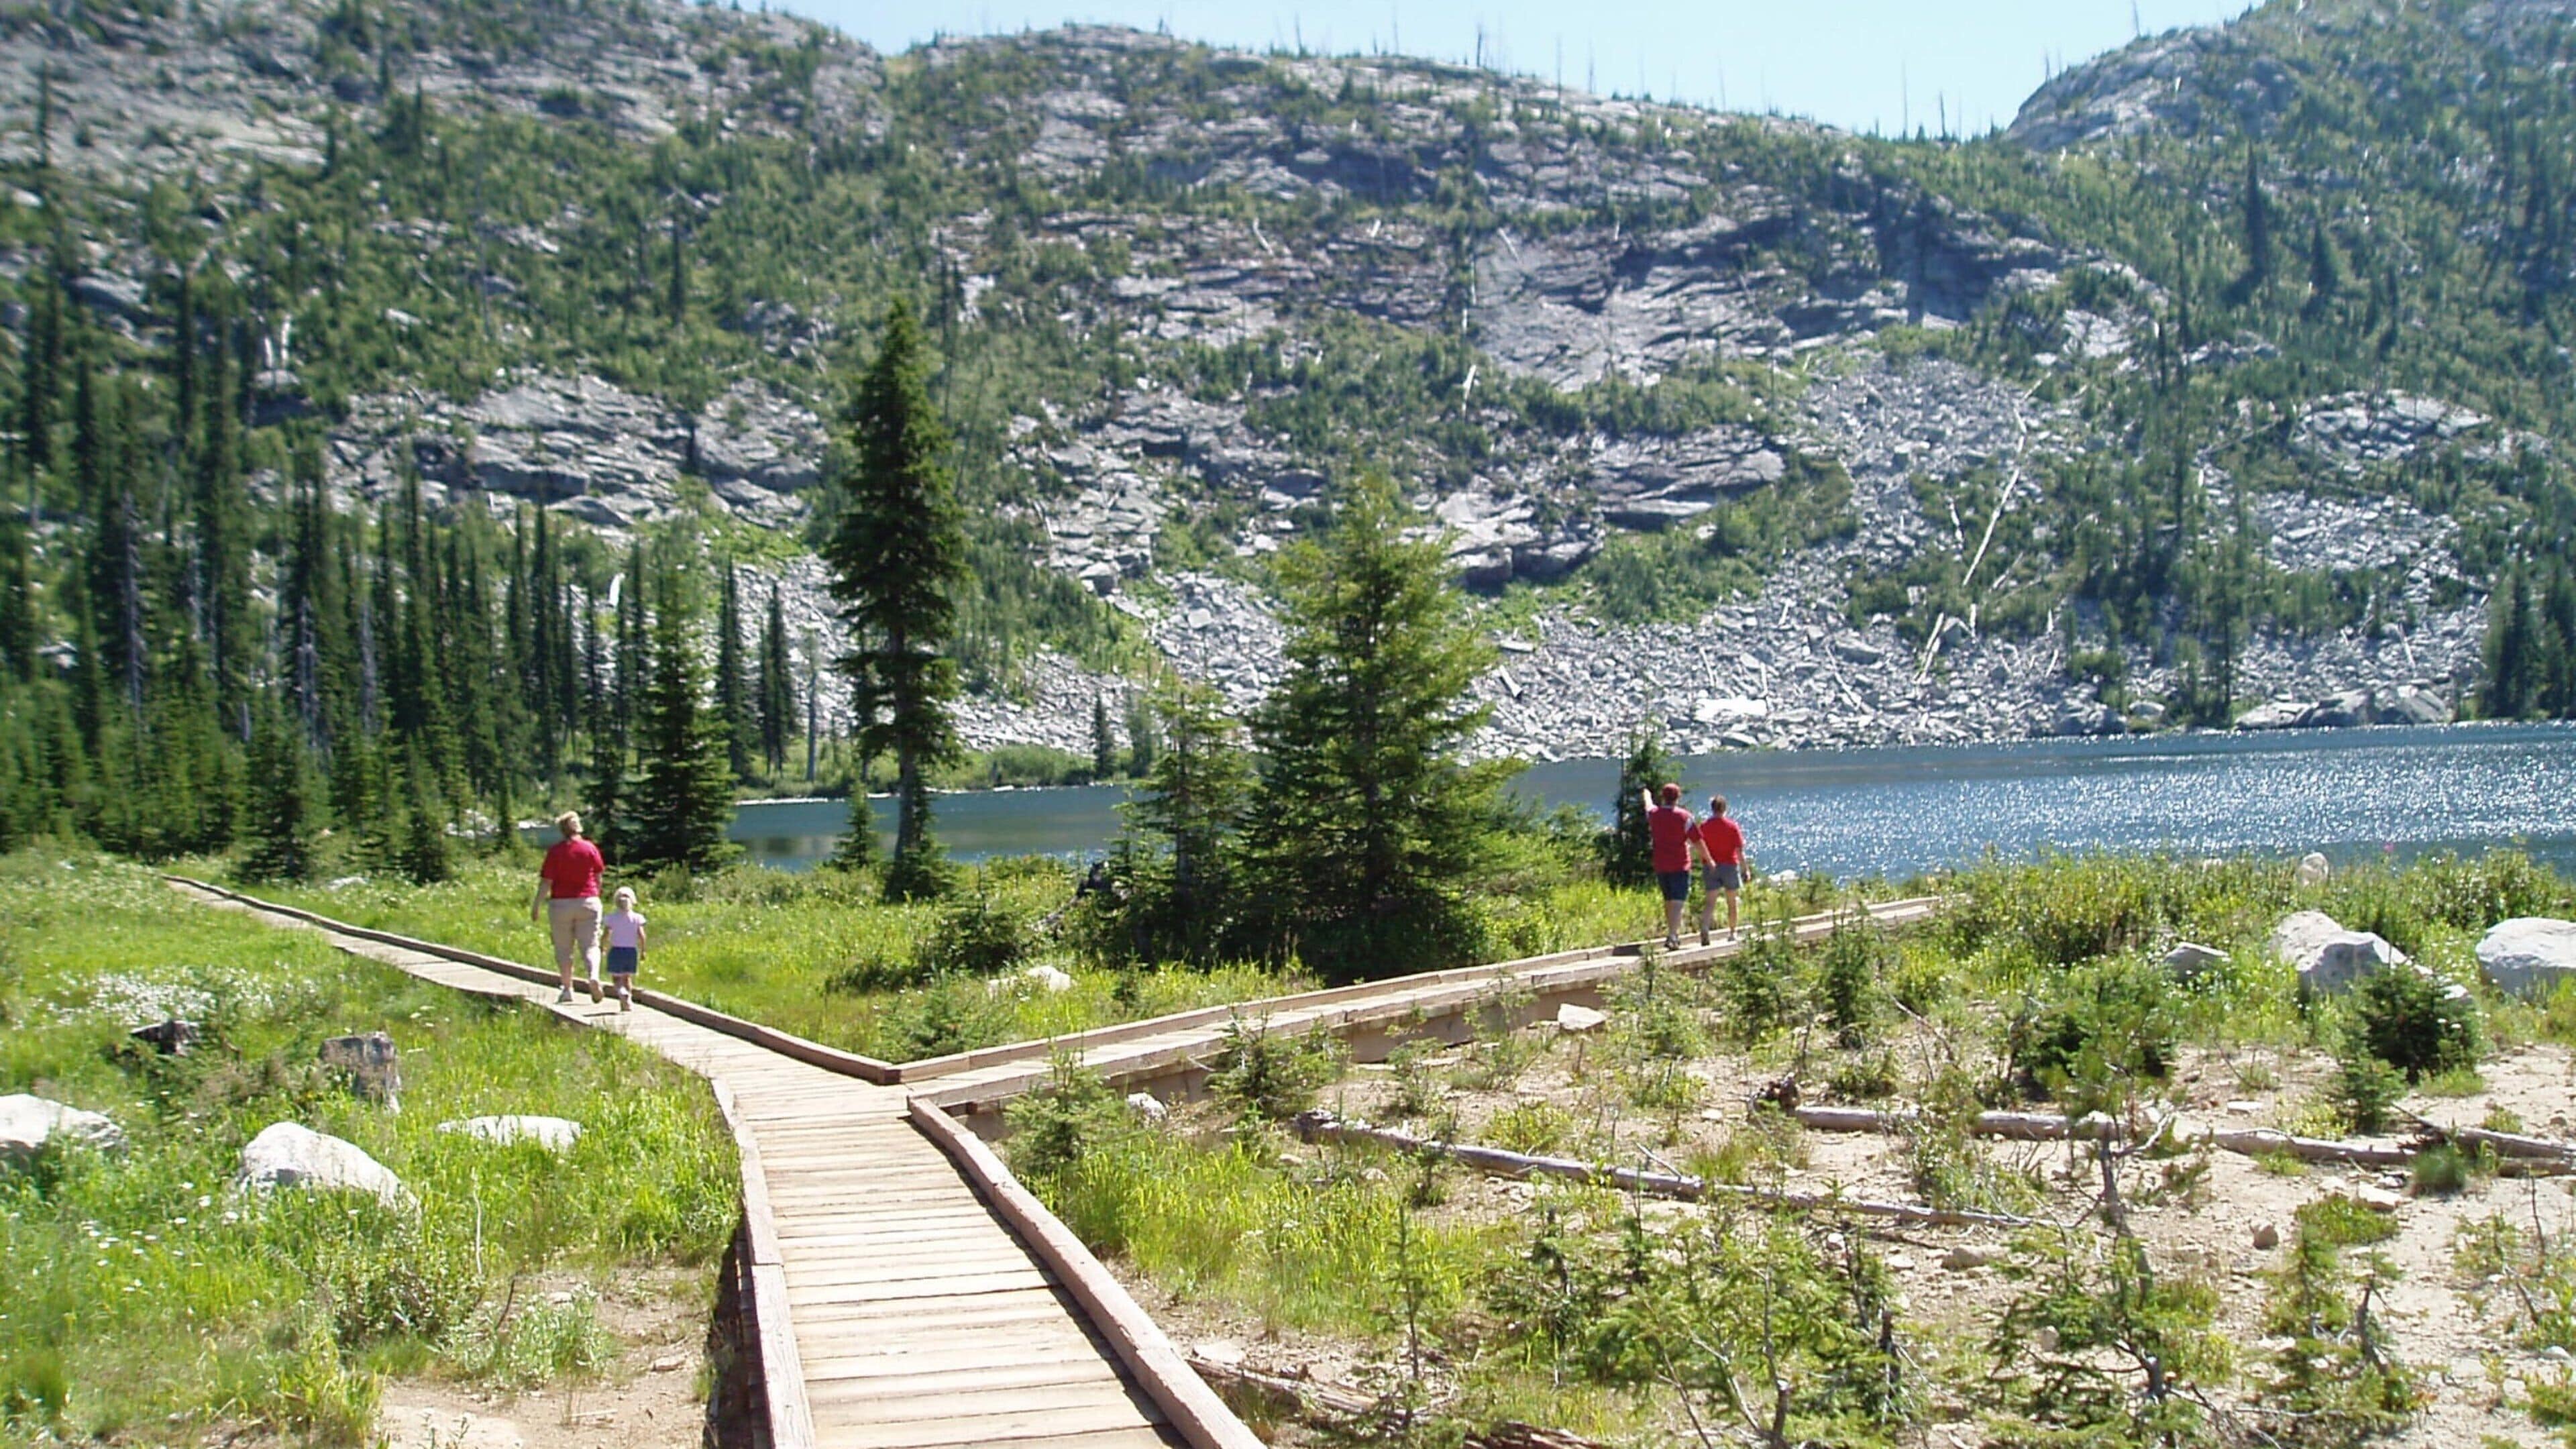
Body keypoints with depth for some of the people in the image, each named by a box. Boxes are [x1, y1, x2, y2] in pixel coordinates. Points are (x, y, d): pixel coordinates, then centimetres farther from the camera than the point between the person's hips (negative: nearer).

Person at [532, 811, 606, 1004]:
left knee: (564, 949, 10)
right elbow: (598, 876, 8)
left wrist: (537, 904, -1)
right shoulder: (590, 848, -1)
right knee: (590, 945, 3)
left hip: (561, 904, -1)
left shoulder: (556, 851, -7)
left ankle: (567, 989, 12)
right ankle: (594, 975, -23)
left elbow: (546, 881, -9)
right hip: (588, 902, 1)